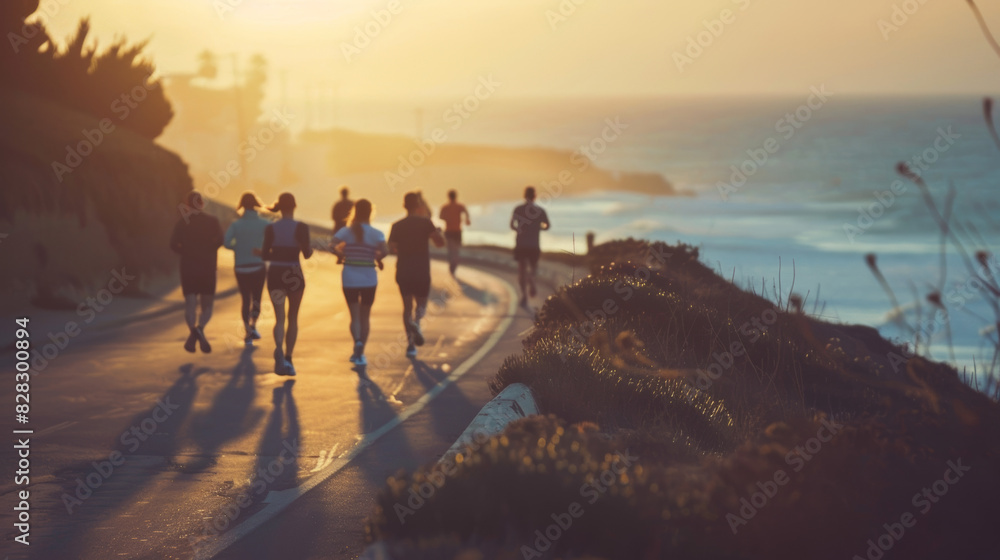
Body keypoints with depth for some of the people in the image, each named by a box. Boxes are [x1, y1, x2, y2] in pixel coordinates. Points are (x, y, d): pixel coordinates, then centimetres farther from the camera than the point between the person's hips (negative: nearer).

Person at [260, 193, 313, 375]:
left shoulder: (270, 228, -3)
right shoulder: (301, 228, -8)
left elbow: (265, 255, -4)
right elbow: (306, 254, -10)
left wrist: (261, 251, 19)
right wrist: (311, 249, 12)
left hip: (275, 275, 1)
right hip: (294, 275, -1)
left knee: (279, 318, 1)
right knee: (293, 318, 15)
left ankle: (278, 350, -28)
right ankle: (288, 358, 18)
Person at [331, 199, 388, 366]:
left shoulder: (346, 232, -2)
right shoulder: (376, 233, -6)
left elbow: (334, 246, -17)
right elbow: (385, 251, -22)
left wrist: (342, 253, 2)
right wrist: (377, 258, -1)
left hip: (349, 279, 0)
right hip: (369, 280, 0)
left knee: (354, 315, 7)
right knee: (365, 316, 14)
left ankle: (357, 341, -23)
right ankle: (360, 353, 13)